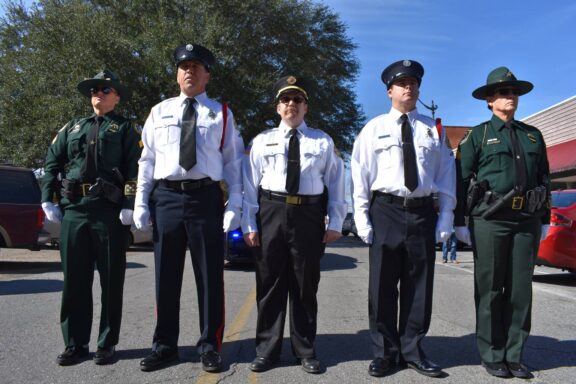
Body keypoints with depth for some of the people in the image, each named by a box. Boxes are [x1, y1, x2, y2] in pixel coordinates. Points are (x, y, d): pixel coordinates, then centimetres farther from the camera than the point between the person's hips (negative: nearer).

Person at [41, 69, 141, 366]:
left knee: (111, 280, 2)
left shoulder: (125, 129, 9)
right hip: (72, 209, 4)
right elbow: (52, 163, 17)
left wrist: (129, 206, -13)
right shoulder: (72, 127, 21)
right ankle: (75, 344, 17)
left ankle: (106, 344, 13)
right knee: (74, 278, 6)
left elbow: (134, 169, -2)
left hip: (110, 211, -3)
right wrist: (48, 200, 4)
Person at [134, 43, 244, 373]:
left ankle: (210, 346, 18)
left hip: (205, 197, -2)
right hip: (166, 196, 2)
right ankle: (165, 346, 23)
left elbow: (234, 162, 4)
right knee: (166, 275, 9)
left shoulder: (221, 114, 8)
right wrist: (141, 203, 3)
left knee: (210, 275, 4)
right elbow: (147, 160, 11)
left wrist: (235, 205, -5)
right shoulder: (159, 112, 14)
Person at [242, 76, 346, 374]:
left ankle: (305, 351, 22)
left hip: (309, 214, 0)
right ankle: (267, 350, 20)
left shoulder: (322, 142, 9)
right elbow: (250, 185, 5)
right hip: (271, 212, 1)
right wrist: (249, 224, -2)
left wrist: (335, 223, 0)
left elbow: (336, 184, 7)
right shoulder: (262, 140, 10)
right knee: (269, 284, 6)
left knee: (305, 285, 8)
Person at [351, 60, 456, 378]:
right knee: (382, 285, 3)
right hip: (386, 210, -2)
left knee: (420, 285, 8)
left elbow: (446, 175, 9)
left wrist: (445, 217, 1)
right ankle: (384, 353, 16)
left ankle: (412, 350, 23)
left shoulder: (433, 129, 12)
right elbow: (360, 174, 2)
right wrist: (362, 217, -6)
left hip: (423, 211, 2)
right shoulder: (374, 128, 6)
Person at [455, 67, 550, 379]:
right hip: (490, 220, -4)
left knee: (521, 290, 6)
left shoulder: (533, 135, 16)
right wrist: (460, 221, -6)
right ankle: (492, 356, 13)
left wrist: (544, 219, 14)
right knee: (490, 289, 2)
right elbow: (461, 179, -1)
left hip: (527, 222, 4)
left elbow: (544, 178, 18)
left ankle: (514, 356, 17)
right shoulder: (477, 136, 3)